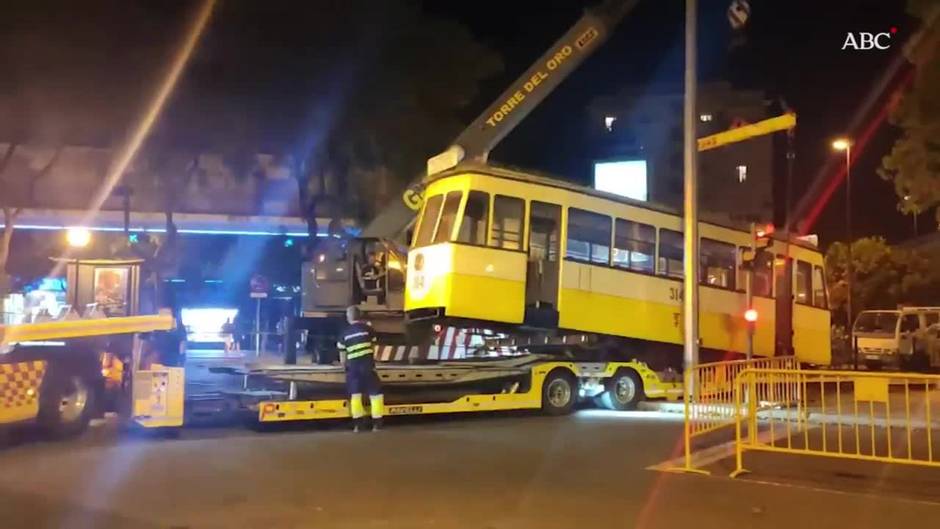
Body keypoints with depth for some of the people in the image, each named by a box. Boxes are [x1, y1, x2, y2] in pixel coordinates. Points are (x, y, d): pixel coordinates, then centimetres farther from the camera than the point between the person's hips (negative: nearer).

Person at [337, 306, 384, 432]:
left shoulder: (345, 333, 9)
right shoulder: (368, 329, 5)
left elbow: (343, 354, 16)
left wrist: (345, 364, 34)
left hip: (353, 365, 2)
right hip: (367, 364, -2)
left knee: (355, 394, 9)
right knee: (375, 393, 5)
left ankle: (357, 424, 6)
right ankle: (377, 423, 3)